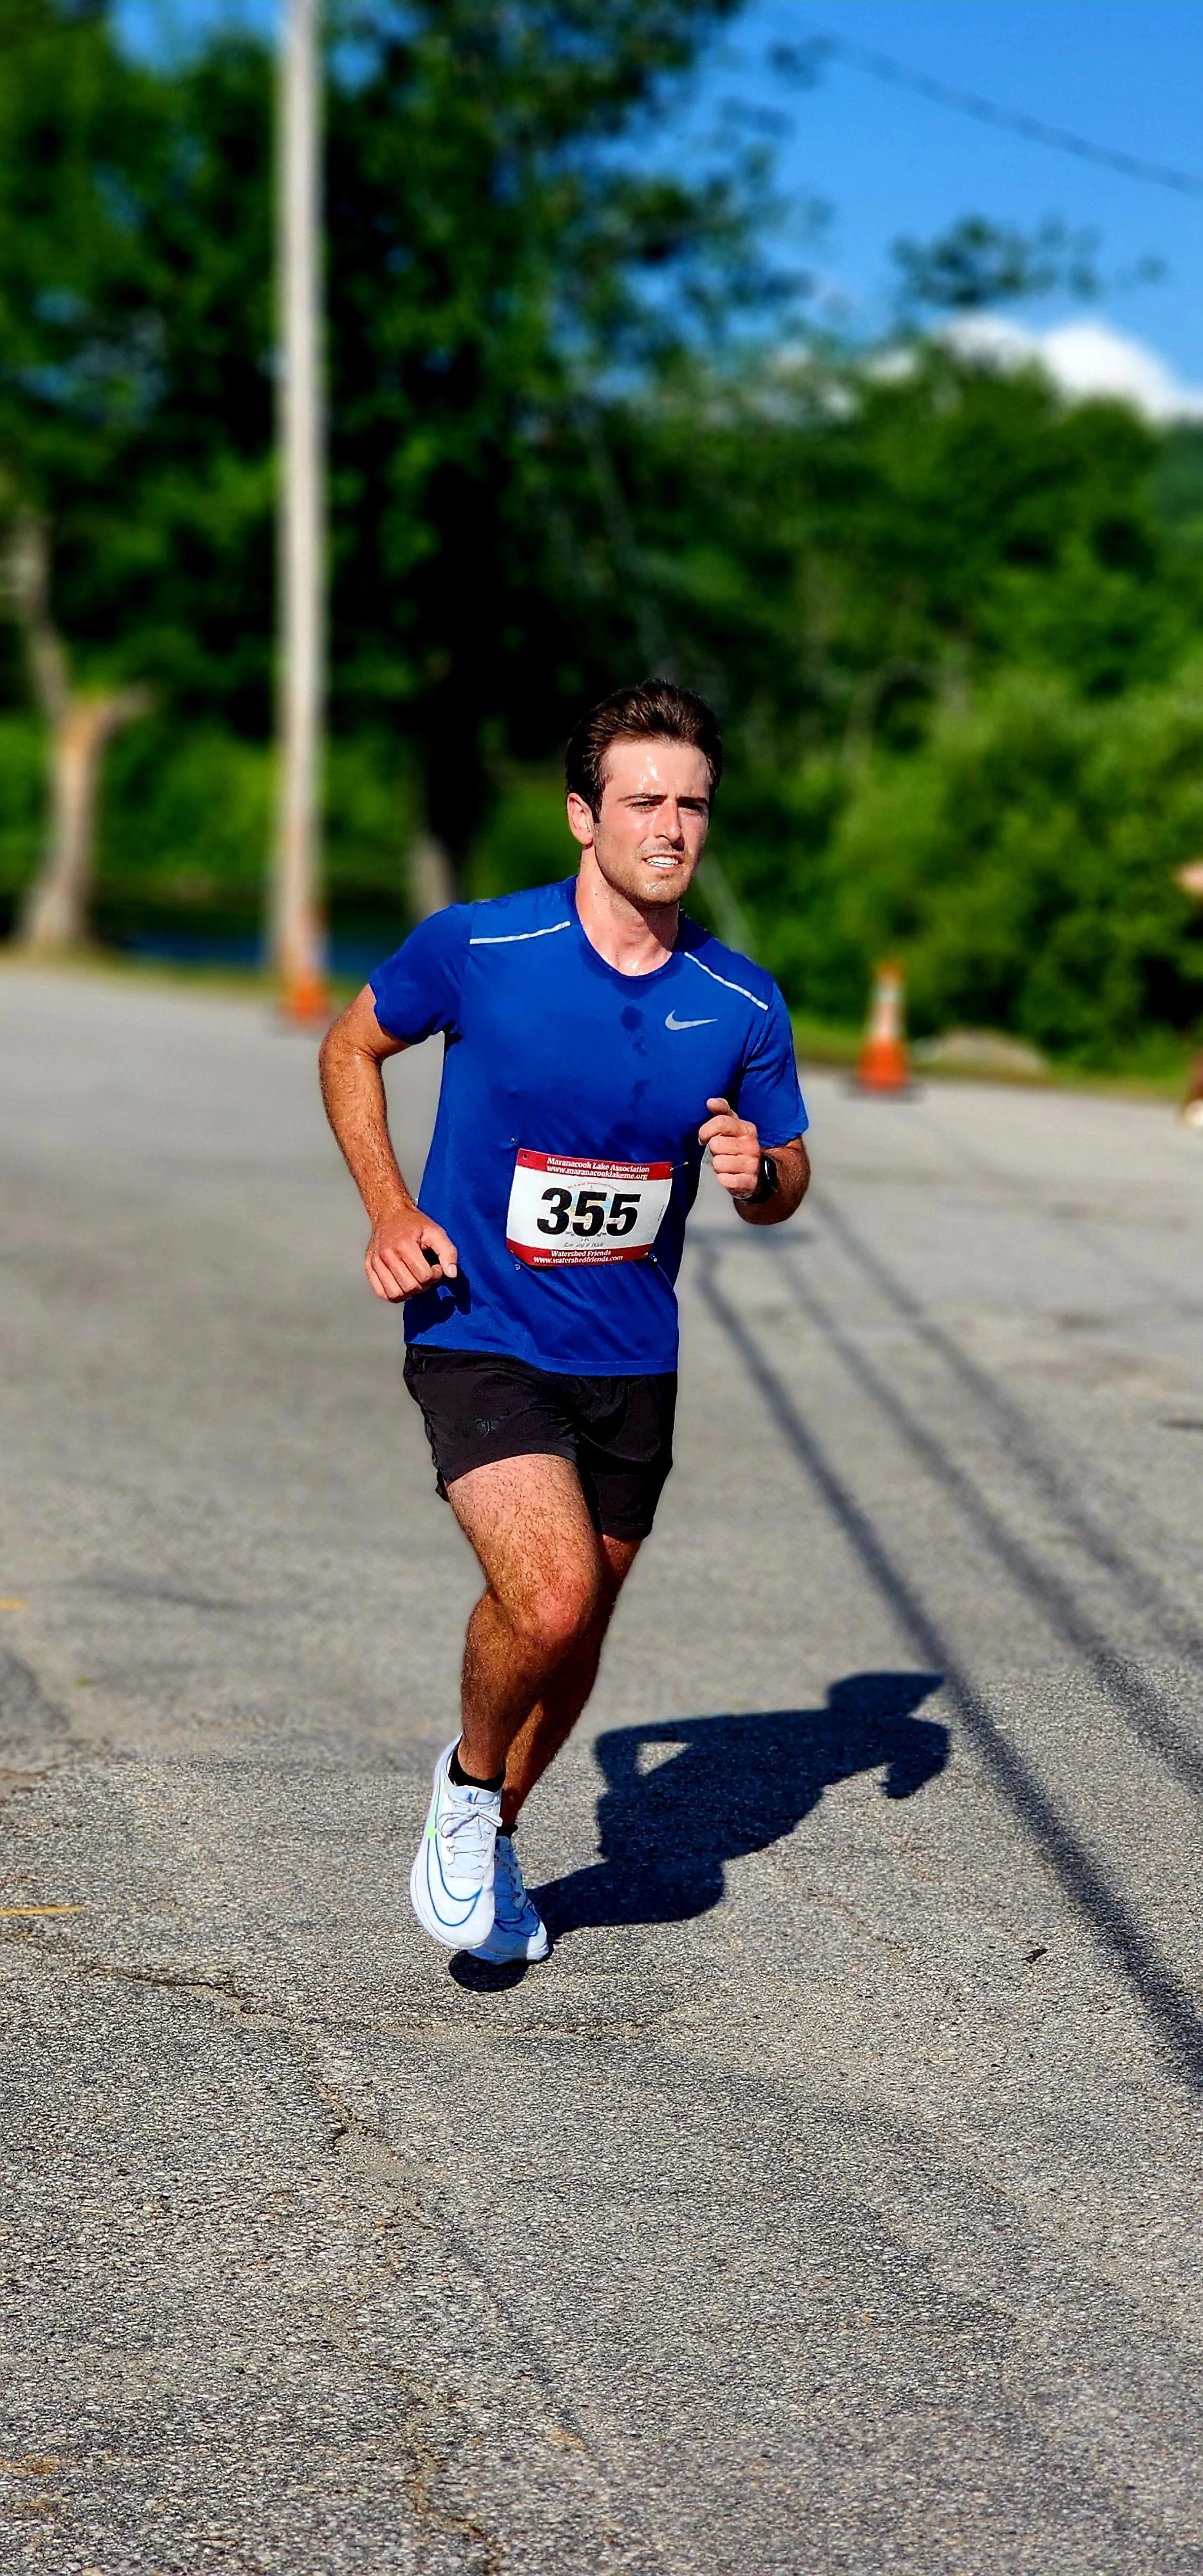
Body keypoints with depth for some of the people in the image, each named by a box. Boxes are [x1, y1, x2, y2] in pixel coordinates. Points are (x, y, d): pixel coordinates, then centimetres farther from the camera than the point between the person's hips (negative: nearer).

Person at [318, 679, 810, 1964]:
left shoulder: (742, 1003, -4)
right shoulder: (474, 947, -12)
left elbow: (786, 1183, 9)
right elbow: (352, 1047, 6)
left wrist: (757, 1170, -15)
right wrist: (390, 1212, -5)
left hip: (631, 1361, 4)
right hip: (479, 1339, -4)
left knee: (574, 1630, 14)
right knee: (553, 1601, -23)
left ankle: (492, 1835, 41)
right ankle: (467, 1777, 9)